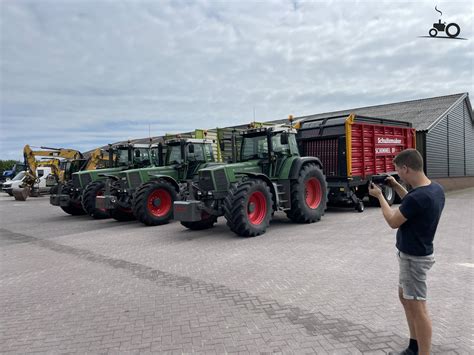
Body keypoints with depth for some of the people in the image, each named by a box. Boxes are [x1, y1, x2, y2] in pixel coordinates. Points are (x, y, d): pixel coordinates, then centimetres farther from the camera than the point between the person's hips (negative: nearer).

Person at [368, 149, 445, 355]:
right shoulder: (435, 189, 1)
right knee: (404, 297, 21)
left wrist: (379, 196, -5)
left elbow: (393, 221, -16)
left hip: (414, 258, -10)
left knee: (417, 307, 0)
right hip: (415, 254, 10)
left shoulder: (418, 197, -29)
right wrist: (396, 187, 10)